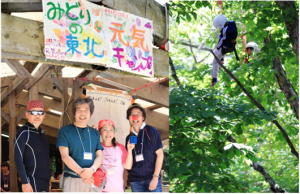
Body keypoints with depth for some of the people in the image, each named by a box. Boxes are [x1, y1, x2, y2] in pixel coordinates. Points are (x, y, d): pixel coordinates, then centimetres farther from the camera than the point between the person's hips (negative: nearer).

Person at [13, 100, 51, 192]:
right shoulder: (23, 133, -10)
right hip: (32, 181, -8)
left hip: (44, 181, 8)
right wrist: (25, 182, -19)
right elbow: (18, 159, -14)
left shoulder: (41, 132, 15)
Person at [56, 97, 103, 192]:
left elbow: (99, 156, 8)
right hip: (72, 180, -3)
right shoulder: (65, 131, 4)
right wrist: (81, 172, -16)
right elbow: (64, 156, -5)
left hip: (92, 179, 3)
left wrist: (92, 170, -14)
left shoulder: (95, 133, 15)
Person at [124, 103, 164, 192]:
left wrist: (155, 177, -10)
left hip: (151, 178, -3)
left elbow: (160, 154, -3)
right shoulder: (129, 137, 11)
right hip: (135, 181, 4)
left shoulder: (151, 131, 0)